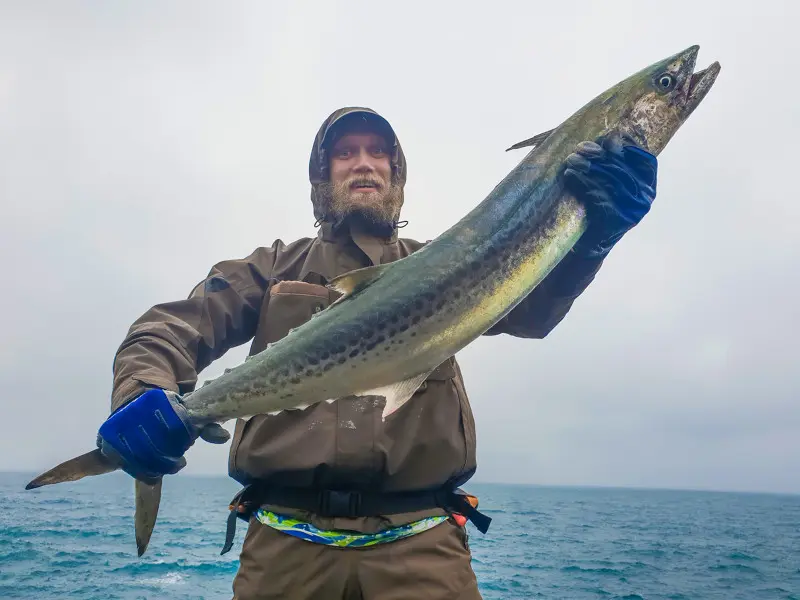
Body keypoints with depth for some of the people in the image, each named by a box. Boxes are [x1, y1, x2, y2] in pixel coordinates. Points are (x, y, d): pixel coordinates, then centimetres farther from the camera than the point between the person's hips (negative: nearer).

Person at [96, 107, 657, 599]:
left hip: (422, 543, 0)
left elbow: (531, 306, -5)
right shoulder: (276, 266, 13)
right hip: (287, 543, 1)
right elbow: (170, 329, 3)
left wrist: (592, 228, -26)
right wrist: (143, 394, -21)